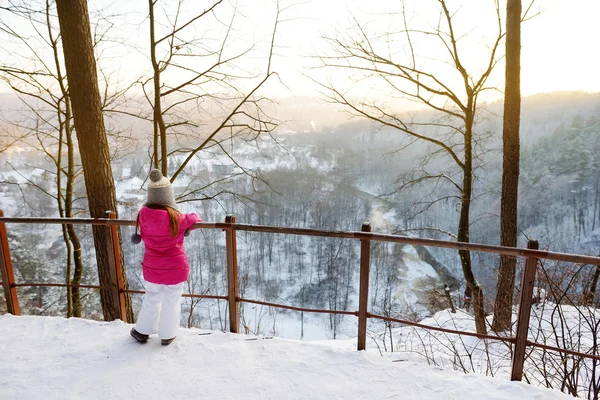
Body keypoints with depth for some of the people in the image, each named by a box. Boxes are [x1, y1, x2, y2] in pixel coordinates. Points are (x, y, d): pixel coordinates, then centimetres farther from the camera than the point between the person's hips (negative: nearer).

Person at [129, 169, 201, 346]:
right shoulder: (177, 219, -25)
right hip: (175, 268, -3)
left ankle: (142, 331, 41)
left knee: (151, 299, 25)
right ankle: (167, 335, 33)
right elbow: (196, 219, -6)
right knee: (172, 301, 17)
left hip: (152, 268, 3)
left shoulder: (143, 215, -15)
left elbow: (143, 234, 3)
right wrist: (188, 218, 12)